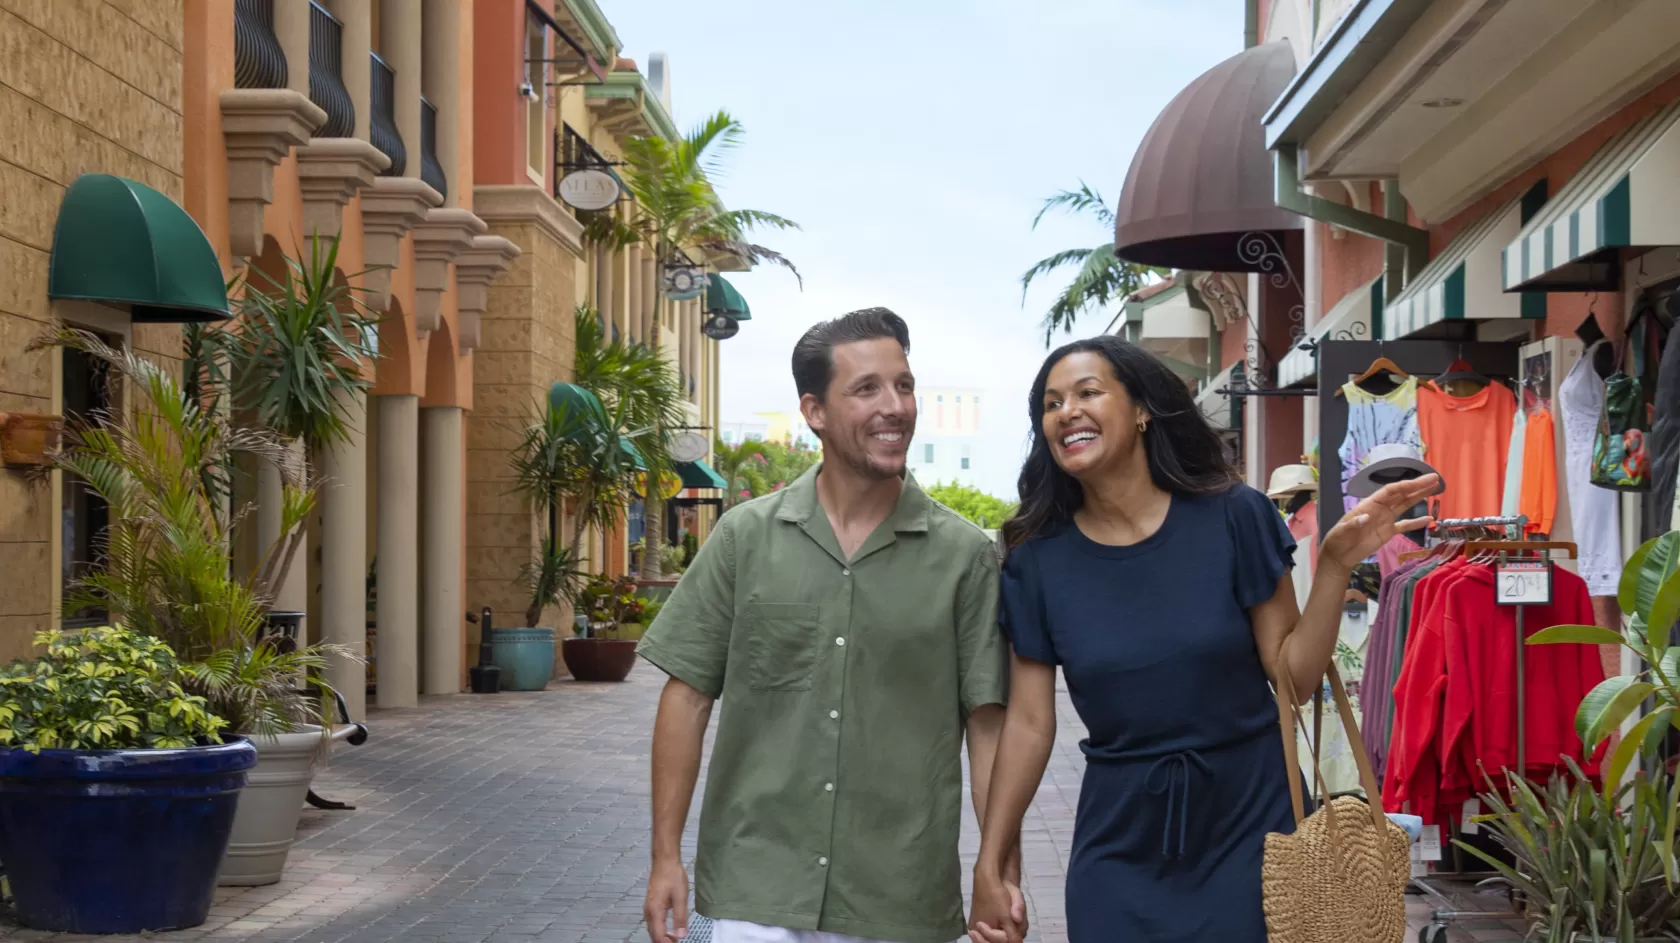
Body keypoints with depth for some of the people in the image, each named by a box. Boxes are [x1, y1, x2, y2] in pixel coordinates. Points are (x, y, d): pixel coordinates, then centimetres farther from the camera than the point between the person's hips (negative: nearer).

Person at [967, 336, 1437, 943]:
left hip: (1247, 826, -1)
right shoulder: (1038, 559, -3)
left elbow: (1294, 678, -5)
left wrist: (1335, 565, -17)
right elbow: (1029, 722, -1)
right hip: (1119, 843, 1)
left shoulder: (1232, 517, -7)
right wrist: (989, 866, -4)